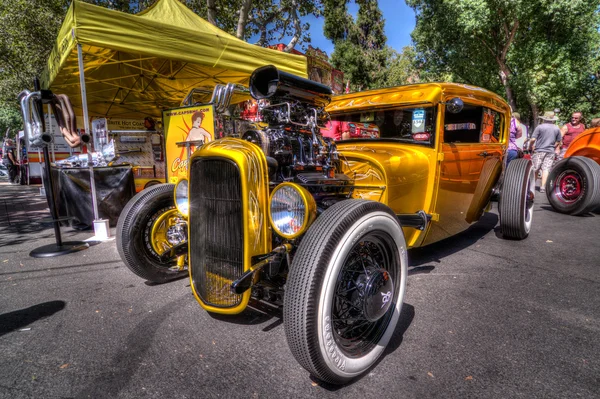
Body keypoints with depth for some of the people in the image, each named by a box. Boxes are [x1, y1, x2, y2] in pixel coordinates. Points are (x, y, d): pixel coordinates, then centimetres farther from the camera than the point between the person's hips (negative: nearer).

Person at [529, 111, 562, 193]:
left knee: (535, 169, 6)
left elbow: (533, 139, -12)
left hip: (539, 151, -3)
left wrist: (531, 146, 6)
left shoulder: (540, 127, -6)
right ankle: (543, 187, -9)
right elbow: (558, 142, 12)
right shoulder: (557, 129, 7)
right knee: (546, 169, -2)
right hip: (551, 152, 3)